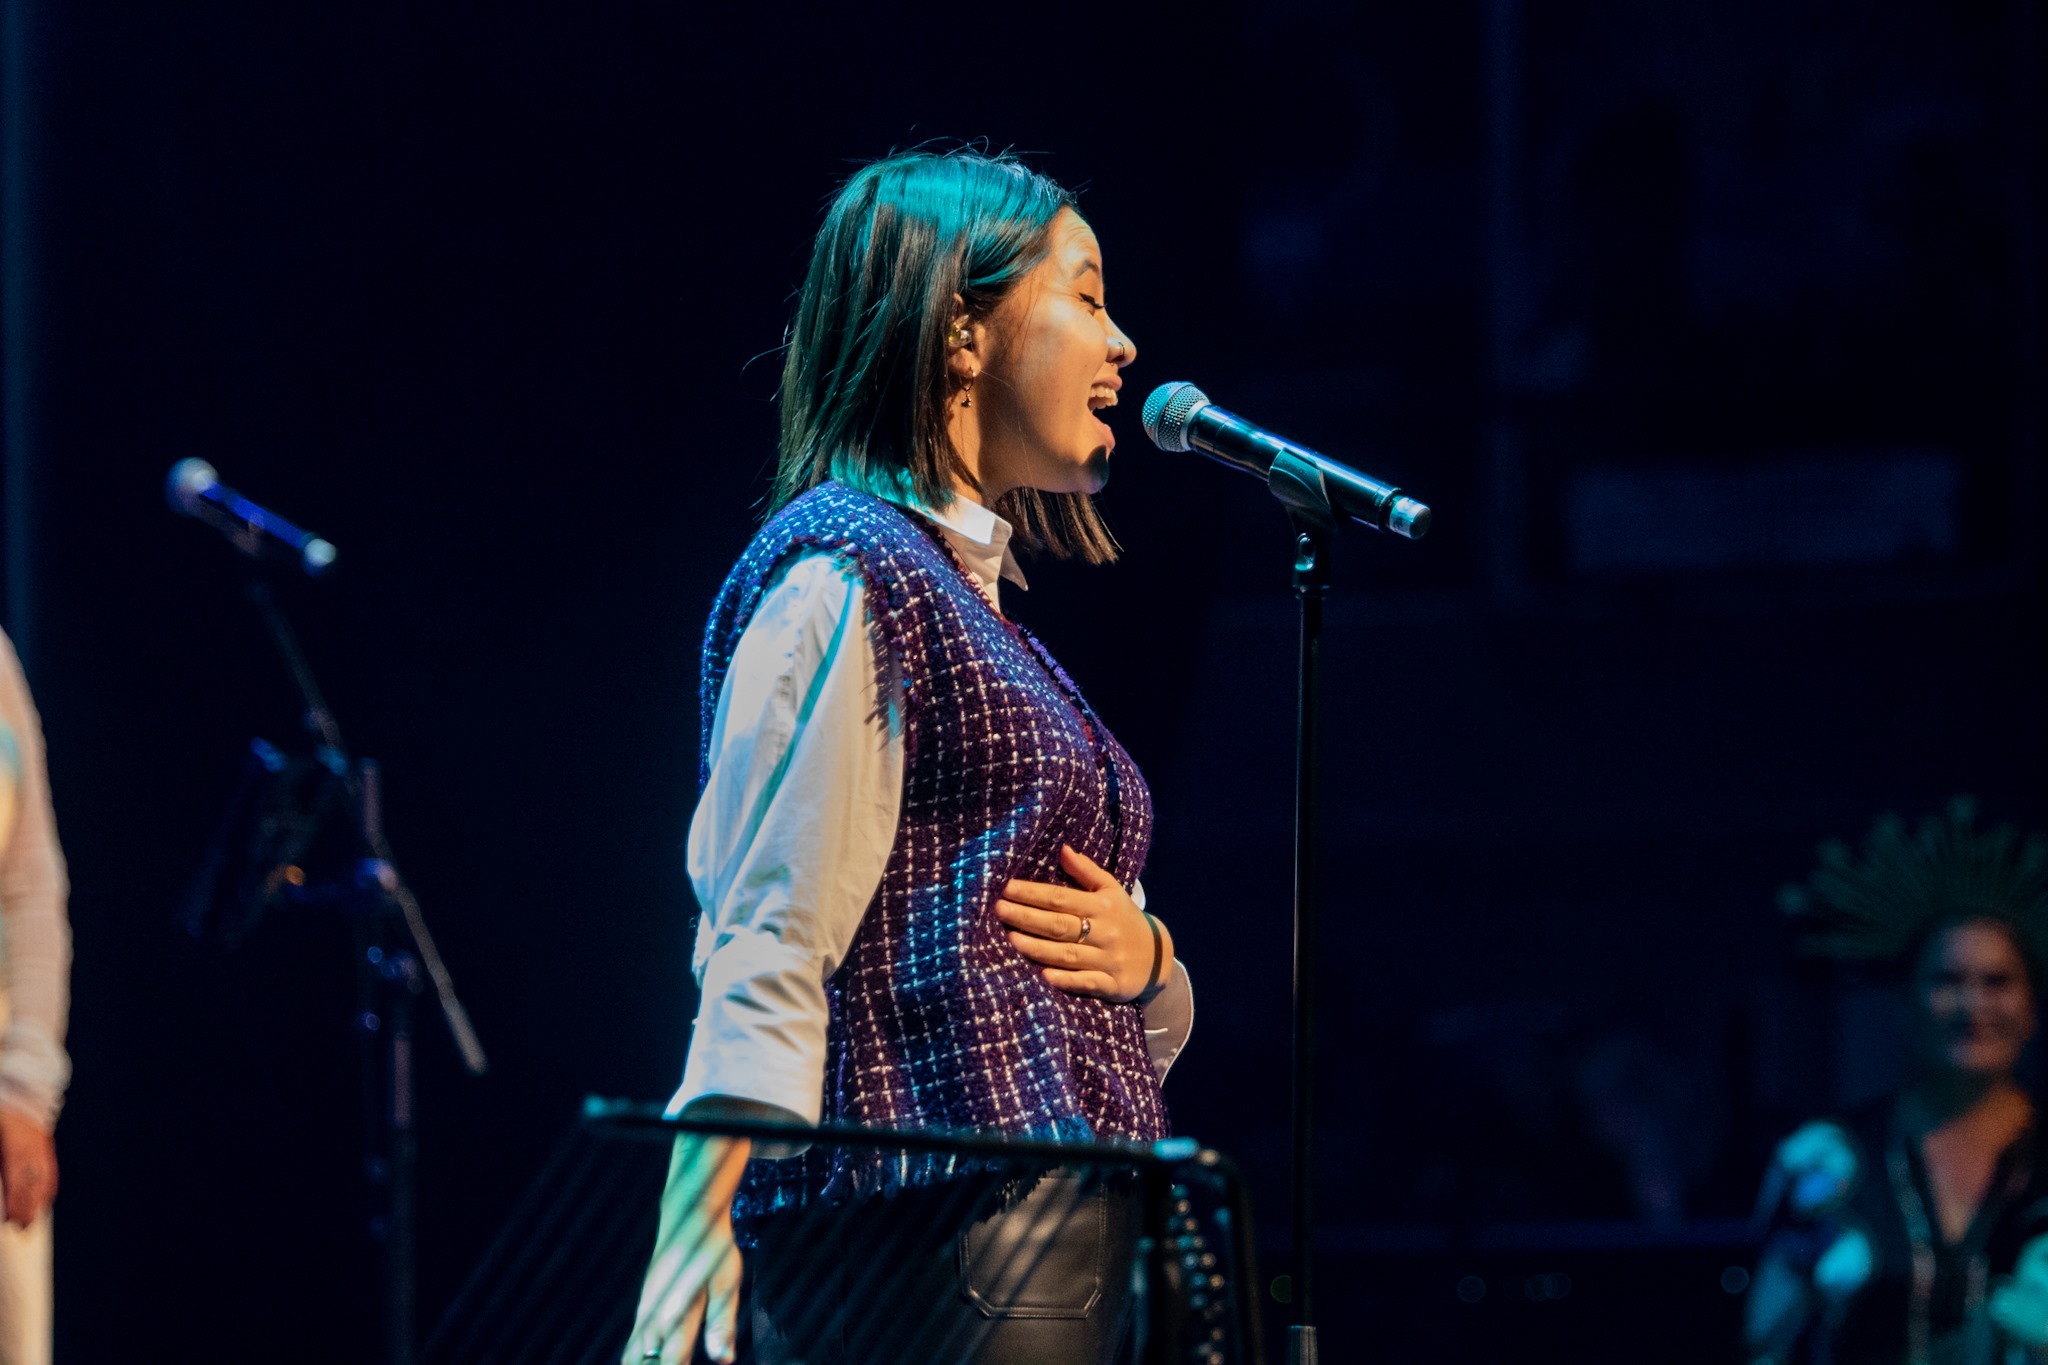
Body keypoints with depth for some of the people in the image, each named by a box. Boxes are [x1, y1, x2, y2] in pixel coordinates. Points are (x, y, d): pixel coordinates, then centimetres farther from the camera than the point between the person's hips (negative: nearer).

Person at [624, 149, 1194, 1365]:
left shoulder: (973, 599, 24)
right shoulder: (848, 571, -4)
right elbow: (764, 951, -16)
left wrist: (1144, 962, 3)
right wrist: (691, 1265, -27)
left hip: (1062, 1257, 9)